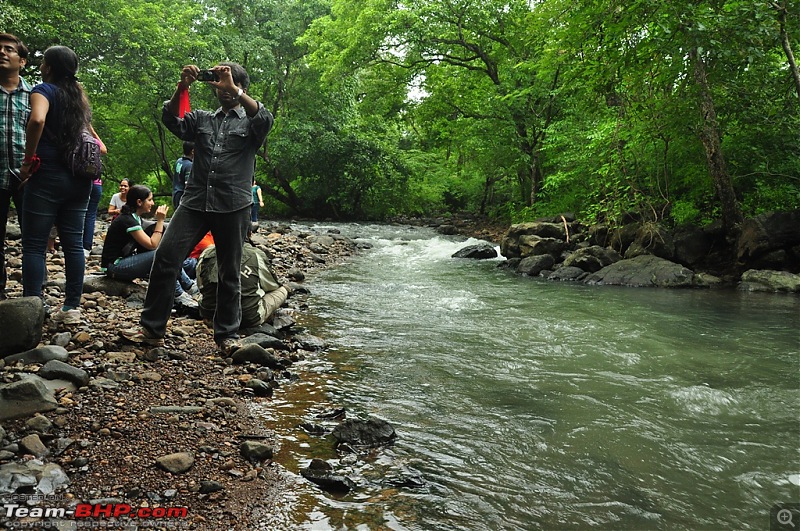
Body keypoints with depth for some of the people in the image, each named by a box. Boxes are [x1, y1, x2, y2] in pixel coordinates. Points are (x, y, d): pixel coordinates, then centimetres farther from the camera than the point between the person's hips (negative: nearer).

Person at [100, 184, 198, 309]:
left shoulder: (136, 218, 11)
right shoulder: (127, 220, -20)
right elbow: (152, 245, -22)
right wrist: (160, 220, -18)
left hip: (125, 261, 9)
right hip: (115, 266, -9)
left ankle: (189, 286, 0)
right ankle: (178, 295, -17)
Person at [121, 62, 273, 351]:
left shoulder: (250, 122, 10)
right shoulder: (201, 119, 19)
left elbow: (265, 120, -13)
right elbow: (172, 121, 3)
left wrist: (234, 90, -18)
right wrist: (182, 88, -10)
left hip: (233, 207, -2)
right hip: (195, 202, 3)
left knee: (229, 273, 4)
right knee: (165, 257, -9)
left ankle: (227, 334, 15)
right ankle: (152, 328, -1)